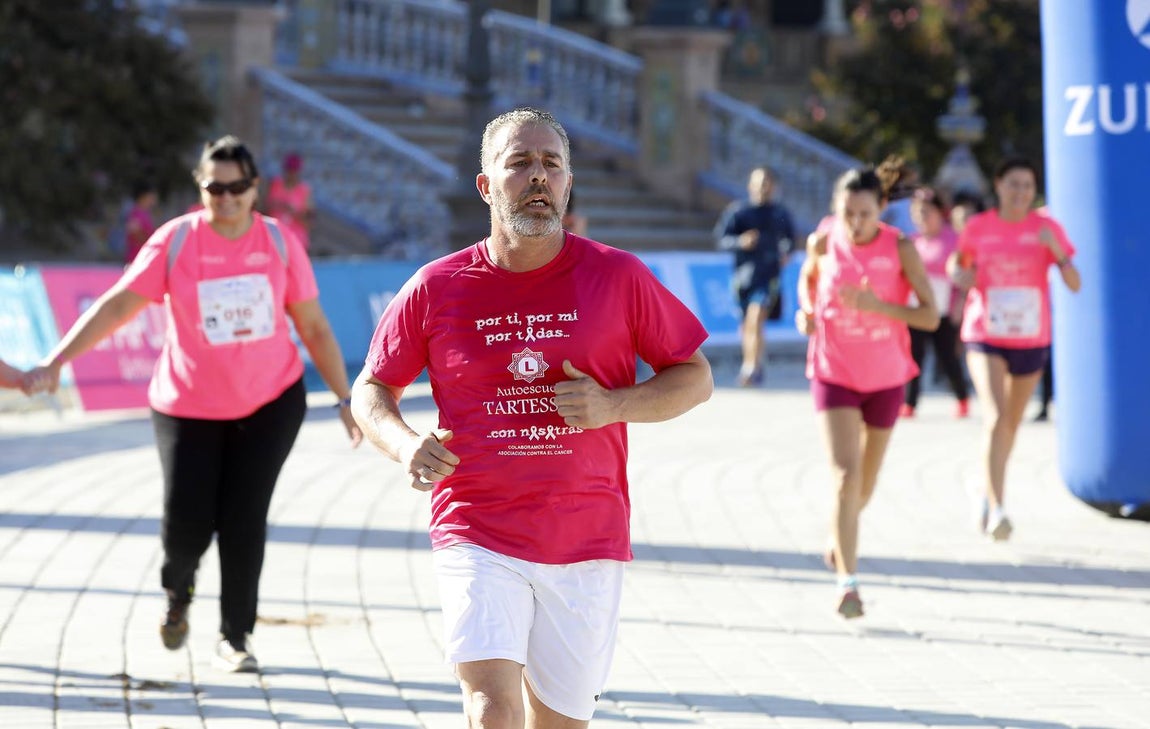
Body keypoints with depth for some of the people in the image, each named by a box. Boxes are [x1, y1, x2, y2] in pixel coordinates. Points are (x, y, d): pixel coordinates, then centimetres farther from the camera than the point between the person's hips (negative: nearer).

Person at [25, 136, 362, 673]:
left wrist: (345, 397, 2)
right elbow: (117, 305, -12)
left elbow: (314, 328, 3)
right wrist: (56, 361, -20)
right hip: (190, 407, -1)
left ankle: (234, 638, 8)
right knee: (186, 527, -6)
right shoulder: (176, 241, -9)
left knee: (244, 519, -7)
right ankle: (178, 589, 31)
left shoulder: (280, 241, -4)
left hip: (271, 402, 1)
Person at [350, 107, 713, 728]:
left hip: (588, 542, 1)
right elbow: (370, 390, 13)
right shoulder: (436, 287, 1)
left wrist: (614, 406, -11)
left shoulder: (617, 276, 1)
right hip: (477, 537, -1)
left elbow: (695, 377, 8)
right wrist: (405, 445, -9)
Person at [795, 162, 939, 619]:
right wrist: (807, 309, -5)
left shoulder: (900, 249, -14)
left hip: (885, 379, 1)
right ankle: (847, 582, -14)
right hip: (834, 374, -1)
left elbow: (930, 316, -16)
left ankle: (837, 533, 49)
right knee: (845, 476, -16)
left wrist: (877, 306, -29)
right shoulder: (823, 244, -9)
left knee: (866, 486, 16)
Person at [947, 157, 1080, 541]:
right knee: (995, 418, -20)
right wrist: (959, 275, -8)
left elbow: (1075, 285, -9)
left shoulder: (1047, 228, -5)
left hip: (1031, 339, 2)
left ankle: (988, 495, 40)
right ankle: (996, 510, -25)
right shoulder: (978, 227, -4)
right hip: (985, 337, -2)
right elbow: (956, 262, 15)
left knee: (1012, 422, 16)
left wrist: (1056, 249, -26)